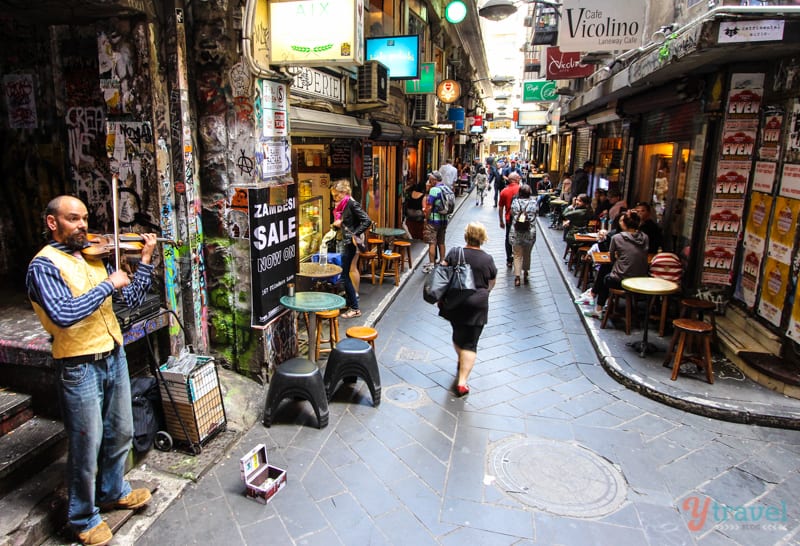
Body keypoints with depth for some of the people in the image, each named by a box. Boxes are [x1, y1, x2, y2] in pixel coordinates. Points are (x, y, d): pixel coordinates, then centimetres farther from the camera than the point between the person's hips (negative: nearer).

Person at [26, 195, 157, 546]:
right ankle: (83, 517, 30)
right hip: (80, 368, -7)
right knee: (86, 448, 8)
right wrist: (108, 285, -21)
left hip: (114, 356, 7)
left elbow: (131, 299, 8)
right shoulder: (44, 264, -13)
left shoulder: (93, 257, 8)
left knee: (120, 434, 21)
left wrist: (145, 260, 0)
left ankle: (113, 491, 45)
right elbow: (64, 315, -28)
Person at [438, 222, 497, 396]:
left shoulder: (454, 253, -4)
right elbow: (491, 285, 8)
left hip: (454, 302, 2)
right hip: (477, 305, -2)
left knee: (458, 334, 24)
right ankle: (462, 382, -5)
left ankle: (462, 364, 48)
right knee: (470, 343, 2)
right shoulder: (487, 259, -4)